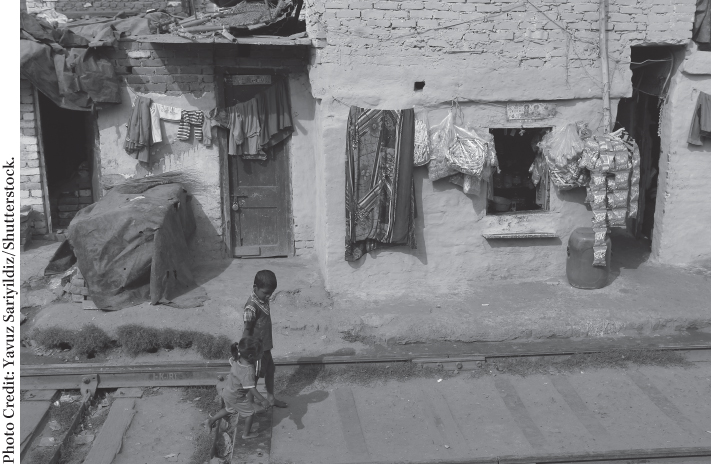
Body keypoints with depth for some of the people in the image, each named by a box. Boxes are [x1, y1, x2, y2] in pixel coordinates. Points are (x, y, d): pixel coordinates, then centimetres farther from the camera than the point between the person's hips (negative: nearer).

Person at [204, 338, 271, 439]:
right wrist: (263, 400, -31)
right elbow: (251, 389, -36)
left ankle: (210, 421, 43)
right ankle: (246, 434, 31)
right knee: (250, 413, 13)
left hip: (228, 392, 8)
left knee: (230, 410, 33)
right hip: (236, 398, -8)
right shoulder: (248, 371, -40)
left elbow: (231, 361, 5)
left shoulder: (237, 359, -18)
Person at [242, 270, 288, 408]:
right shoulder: (252, 306, -29)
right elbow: (247, 330, -23)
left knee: (270, 369, 23)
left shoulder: (264, 298, -1)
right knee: (254, 376, 8)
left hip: (265, 344, 9)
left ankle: (270, 397, 42)